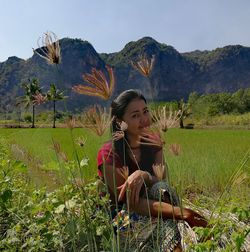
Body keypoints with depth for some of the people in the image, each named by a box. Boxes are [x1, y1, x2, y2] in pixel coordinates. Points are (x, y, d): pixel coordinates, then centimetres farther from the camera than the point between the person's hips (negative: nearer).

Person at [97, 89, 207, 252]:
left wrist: (144, 175, -37)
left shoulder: (153, 143, -3)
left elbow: (163, 186, -13)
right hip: (119, 218, -4)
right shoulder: (108, 154, -21)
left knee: (161, 189, -30)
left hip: (149, 213, 5)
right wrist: (178, 212, -42)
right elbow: (131, 202, -28)